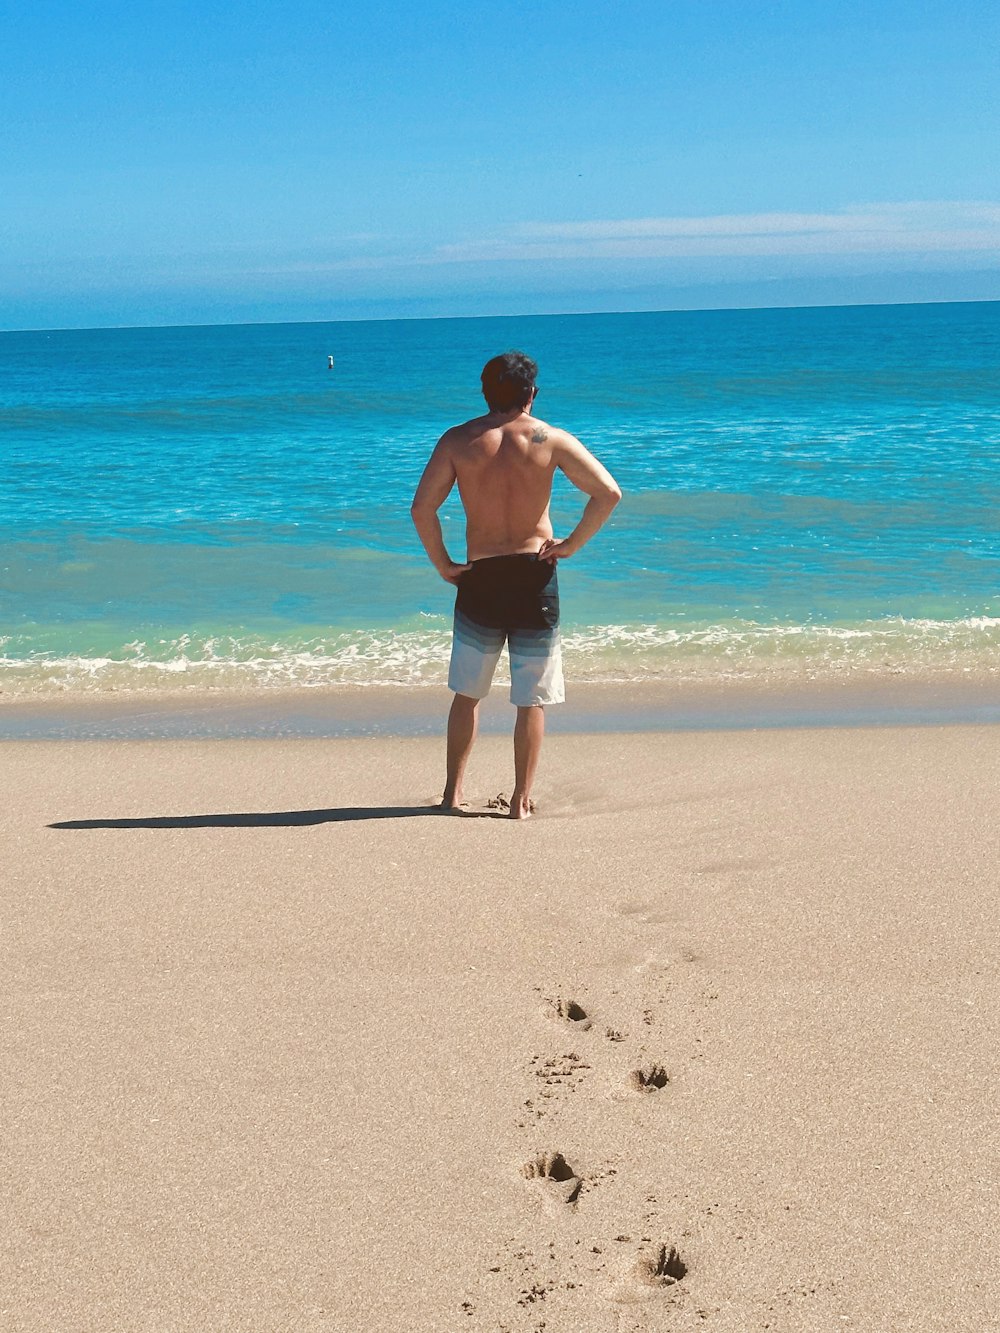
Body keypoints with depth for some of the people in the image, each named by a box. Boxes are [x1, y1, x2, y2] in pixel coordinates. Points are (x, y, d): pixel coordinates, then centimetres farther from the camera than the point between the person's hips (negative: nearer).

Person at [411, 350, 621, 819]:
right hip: (535, 576, -1)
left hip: (479, 578, 1)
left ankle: (453, 792, 19)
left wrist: (443, 565, 2)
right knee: (532, 700, 8)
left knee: (466, 695, 17)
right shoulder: (551, 439, -3)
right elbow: (608, 492, -10)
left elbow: (422, 508, -7)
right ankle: (521, 800, 10)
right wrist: (570, 544, -1)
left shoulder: (457, 440, 0)